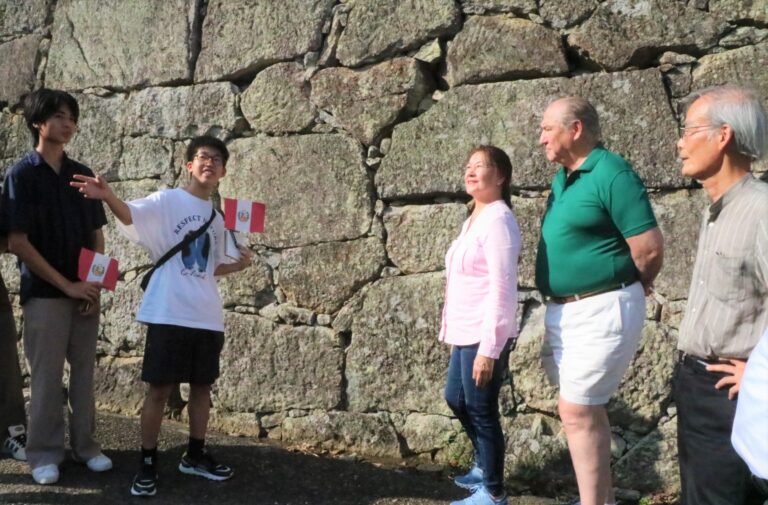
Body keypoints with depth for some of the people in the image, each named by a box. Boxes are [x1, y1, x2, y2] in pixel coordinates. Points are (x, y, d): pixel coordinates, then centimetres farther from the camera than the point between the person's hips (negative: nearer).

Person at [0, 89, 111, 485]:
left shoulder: (81, 174, 8)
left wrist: (96, 285, -1)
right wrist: (67, 285, -13)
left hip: (85, 292, 4)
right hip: (44, 293, -4)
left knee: (84, 372, 10)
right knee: (46, 376, 2)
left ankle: (85, 445, 21)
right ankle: (44, 453, 14)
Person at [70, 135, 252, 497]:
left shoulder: (217, 218, 14)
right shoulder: (167, 200, -4)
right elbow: (130, 214, -24)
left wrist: (238, 265, 5)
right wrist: (107, 196, -44)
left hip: (207, 316, 6)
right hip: (170, 314, -6)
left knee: (202, 385, 13)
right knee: (160, 388, -1)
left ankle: (195, 455, 27)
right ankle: (147, 463, 10)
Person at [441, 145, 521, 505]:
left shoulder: (498, 220, -16)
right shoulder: (474, 219, 13)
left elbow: (502, 289, -20)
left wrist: (489, 348, -22)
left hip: (485, 335, -10)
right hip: (466, 333, 10)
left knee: (480, 410, 1)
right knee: (456, 399, 22)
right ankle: (485, 466, 41)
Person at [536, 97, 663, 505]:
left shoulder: (611, 173, -15)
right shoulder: (562, 179, 11)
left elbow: (650, 248, -17)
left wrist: (624, 289, -1)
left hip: (601, 311, -9)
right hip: (563, 310, 9)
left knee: (577, 411, -6)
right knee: (587, 409, 14)